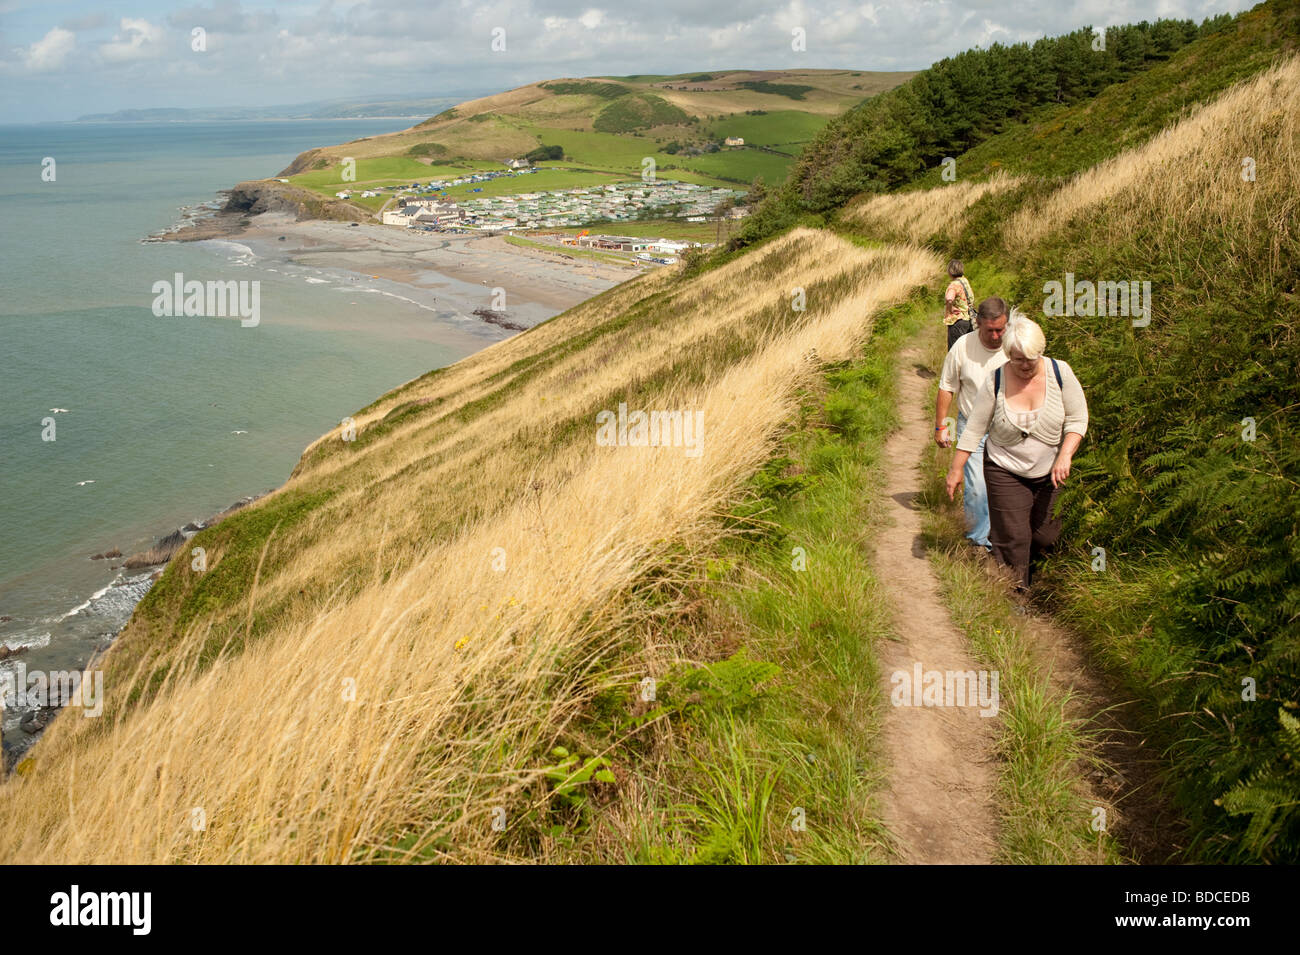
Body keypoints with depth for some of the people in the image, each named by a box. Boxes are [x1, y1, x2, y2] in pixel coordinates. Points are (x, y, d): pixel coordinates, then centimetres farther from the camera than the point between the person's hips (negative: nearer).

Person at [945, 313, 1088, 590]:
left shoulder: (1060, 373, -10)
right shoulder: (996, 381, -12)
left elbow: (1077, 419, -5)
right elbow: (974, 428, -5)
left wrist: (1065, 456, -19)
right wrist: (956, 468, -3)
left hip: (1050, 472, 2)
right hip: (1005, 472, -2)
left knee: (1045, 536, 8)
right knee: (1012, 538, -4)